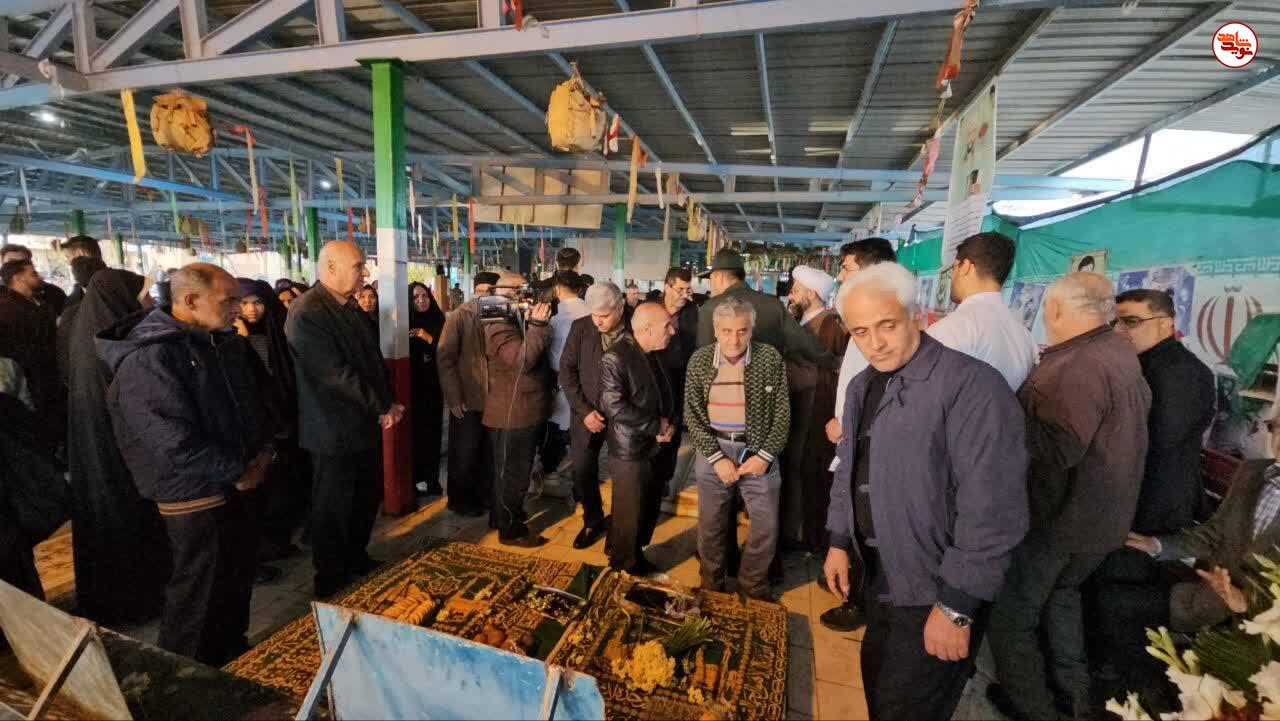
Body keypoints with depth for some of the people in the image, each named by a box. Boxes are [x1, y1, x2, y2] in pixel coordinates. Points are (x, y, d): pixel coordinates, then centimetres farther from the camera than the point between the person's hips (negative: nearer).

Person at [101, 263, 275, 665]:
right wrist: (237, 471, -16)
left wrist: (263, 449, -1)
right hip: (195, 493, -8)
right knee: (200, 595, 6)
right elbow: (174, 439, -25)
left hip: (238, 484, 8)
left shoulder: (227, 343, 6)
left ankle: (232, 656, 42)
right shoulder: (148, 356, -21)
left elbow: (251, 399, 14)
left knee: (238, 576, 22)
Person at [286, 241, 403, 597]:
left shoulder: (353, 309, 10)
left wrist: (388, 404, -2)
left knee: (368, 497, 18)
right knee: (334, 507, 7)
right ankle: (331, 581, 26)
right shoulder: (307, 313, -18)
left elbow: (374, 359, 11)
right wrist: (383, 408, -16)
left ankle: (356, 560, 38)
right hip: (335, 431, -8)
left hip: (367, 424, 8)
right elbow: (337, 375, -23)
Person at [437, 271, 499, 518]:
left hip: (494, 397, 3)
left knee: (489, 453, 12)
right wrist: (454, 397, -13)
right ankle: (461, 500, 27)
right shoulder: (459, 316, -5)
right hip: (467, 398, -3)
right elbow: (444, 358, -8)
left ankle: (484, 496, 31)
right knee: (465, 455, 9)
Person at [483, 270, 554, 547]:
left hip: (523, 412, 10)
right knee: (512, 473, 2)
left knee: (513, 471, 22)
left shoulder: (516, 322, 15)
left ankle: (510, 516, 38)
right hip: (512, 414, -10)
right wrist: (537, 325, -32)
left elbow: (534, 357, 11)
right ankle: (511, 531, 15)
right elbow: (522, 360, -30)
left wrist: (536, 322, -1)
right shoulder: (499, 327, -18)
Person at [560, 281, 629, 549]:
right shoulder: (581, 327, -5)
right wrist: (584, 410, -10)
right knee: (581, 470, 5)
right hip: (588, 412, 2)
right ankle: (594, 521, 29)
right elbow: (567, 370, -3)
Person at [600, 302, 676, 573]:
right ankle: (624, 561, 35)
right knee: (630, 510, 11)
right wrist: (656, 426, -18)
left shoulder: (654, 354, 5)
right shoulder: (615, 358, -19)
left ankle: (634, 550, 42)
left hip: (654, 446, 7)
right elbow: (615, 406, -23)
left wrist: (664, 421, -8)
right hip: (630, 449, -7)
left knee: (650, 506, 20)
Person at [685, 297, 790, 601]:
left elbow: (782, 412, -2)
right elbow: (691, 414, -3)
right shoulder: (699, 360, -3)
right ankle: (711, 587, 33)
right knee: (710, 524, 11)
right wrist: (716, 457, -10)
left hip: (758, 449, 0)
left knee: (767, 525, 6)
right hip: (713, 448, 1)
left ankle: (752, 589, 29)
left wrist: (765, 455, -10)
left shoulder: (770, 358, -5)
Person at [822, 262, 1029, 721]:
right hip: (880, 579, 7)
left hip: (935, 593, -7)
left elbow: (991, 508, -25)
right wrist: (839, 542, 10)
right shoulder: (862, 386, 4)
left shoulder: (972, 386, -23)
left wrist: (956, 607, -21)